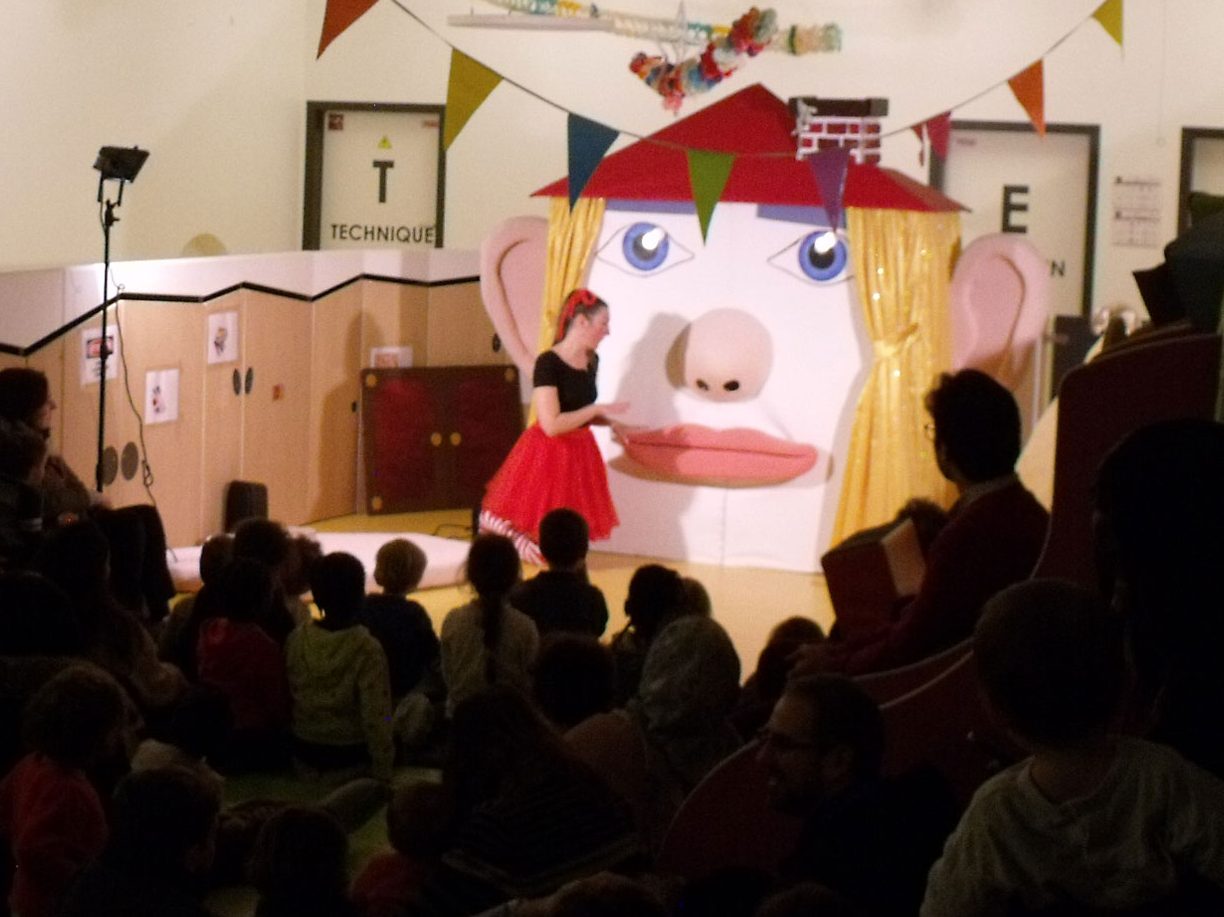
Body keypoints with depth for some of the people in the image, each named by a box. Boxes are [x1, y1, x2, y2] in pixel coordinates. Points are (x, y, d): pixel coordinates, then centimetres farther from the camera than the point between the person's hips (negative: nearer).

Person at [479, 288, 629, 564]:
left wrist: (609, 421, 2)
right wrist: (597, 409, -19)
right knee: (533, 533, -3)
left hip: (579, 455, 8)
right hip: (547, 456, -8)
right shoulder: (548, 364, -20)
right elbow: (552, 425, -26)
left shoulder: (591, 361, 5)